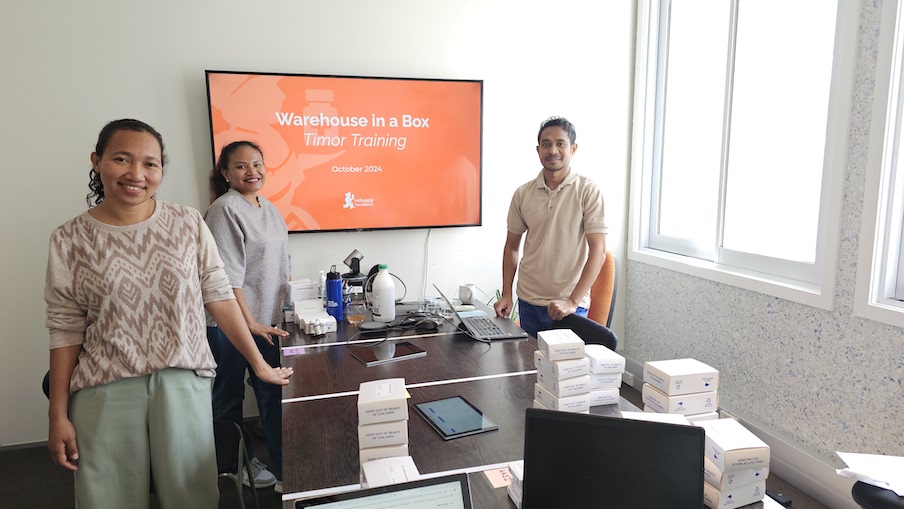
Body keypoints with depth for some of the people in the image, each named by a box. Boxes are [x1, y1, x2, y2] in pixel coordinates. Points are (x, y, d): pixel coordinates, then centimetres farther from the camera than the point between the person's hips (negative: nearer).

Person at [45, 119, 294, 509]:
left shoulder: (188, 224, -1)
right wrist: (58, 415, 1)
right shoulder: (70, 240, -1)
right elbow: (66, 331, 1)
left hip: (184, 383, 0)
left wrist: (259, 364, 2)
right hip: (105, 391, 0)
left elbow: (219, 298, 1)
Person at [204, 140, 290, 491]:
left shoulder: (268, 208, 11)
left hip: (265, 320, 8)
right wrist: (250, 323, -20)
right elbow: (228, 275, -19)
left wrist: (280, 311, 15)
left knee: (273, 392, 12)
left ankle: (283, 469, 23)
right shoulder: (225, 210, -14)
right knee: (230, 396, 10)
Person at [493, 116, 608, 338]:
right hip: (528, 302, 3)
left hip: (571, 305, -3)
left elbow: (598, 252, -12)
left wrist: (573, 301, -19)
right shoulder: (523, 194, 3)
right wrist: (506, 295, 4)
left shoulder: (588, 191, -8)